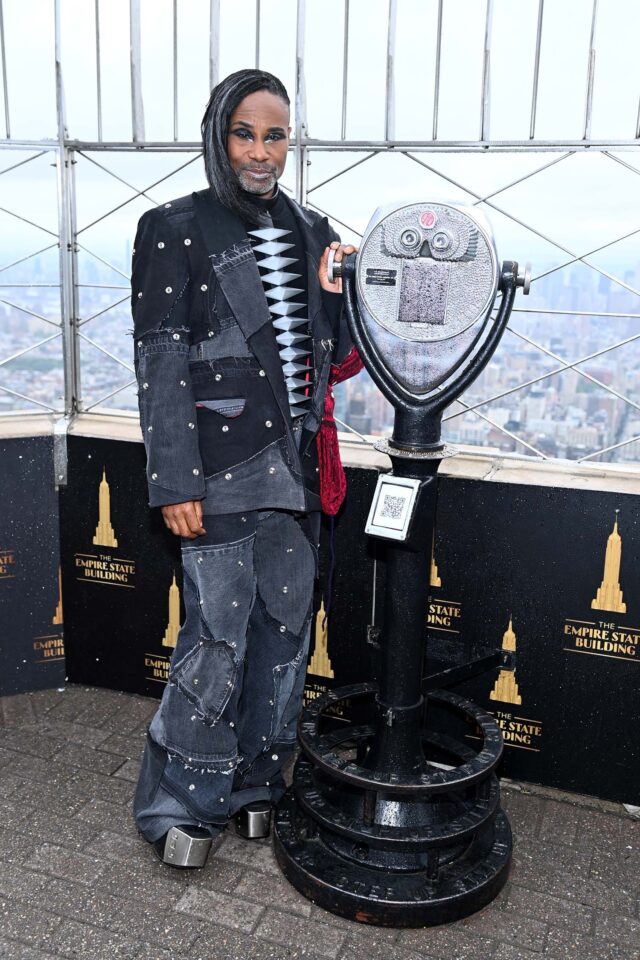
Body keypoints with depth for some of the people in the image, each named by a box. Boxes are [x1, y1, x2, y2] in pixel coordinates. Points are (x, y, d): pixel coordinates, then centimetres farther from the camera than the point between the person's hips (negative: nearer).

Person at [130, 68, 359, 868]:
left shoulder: (309, 232, 12)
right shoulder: (174, 230, -4)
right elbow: (160, 364, -9)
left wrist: (331, 291, -3)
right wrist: (175, 484, -13)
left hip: (293, 464, 6)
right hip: (220, 467, -6)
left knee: (285, 629, 12)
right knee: (218, 638, -1)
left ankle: (257, 781, 32)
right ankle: (178, 802, 20)